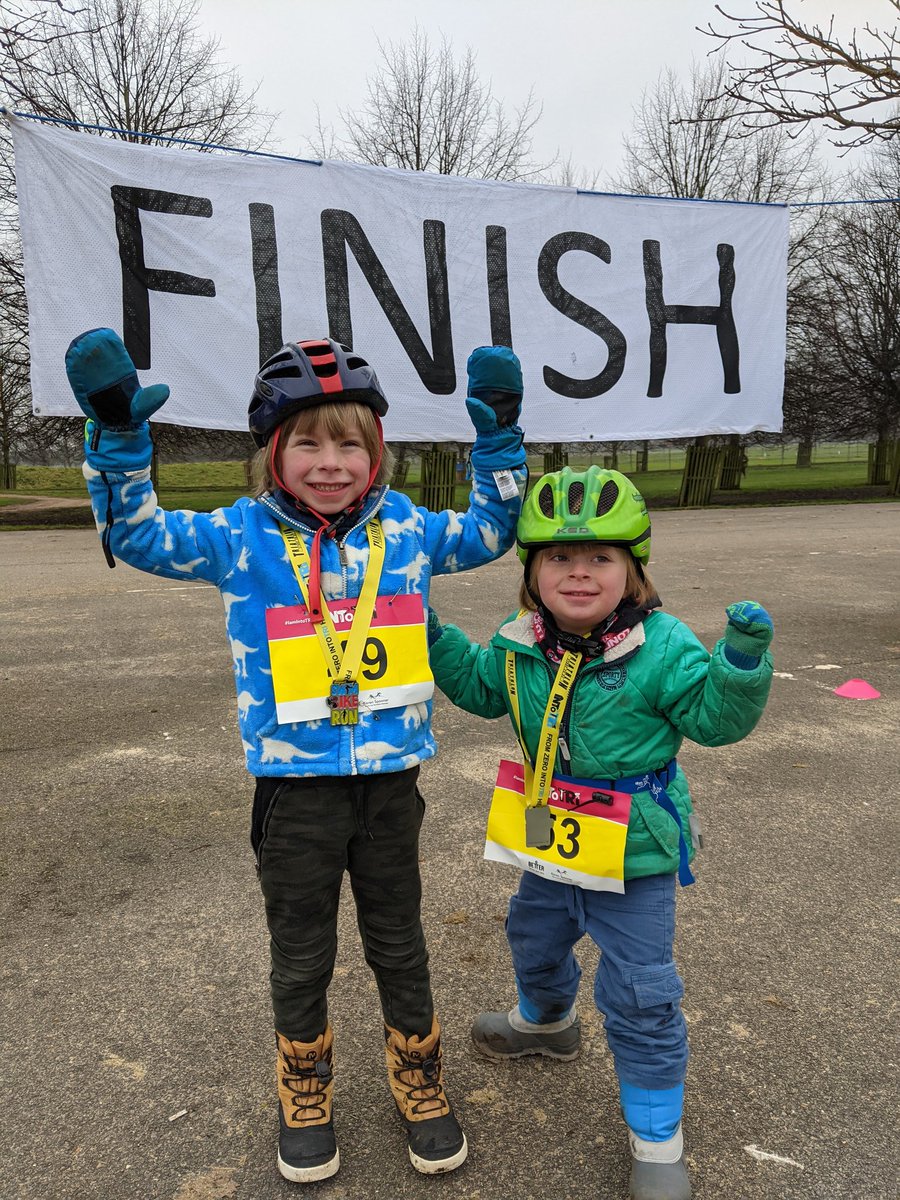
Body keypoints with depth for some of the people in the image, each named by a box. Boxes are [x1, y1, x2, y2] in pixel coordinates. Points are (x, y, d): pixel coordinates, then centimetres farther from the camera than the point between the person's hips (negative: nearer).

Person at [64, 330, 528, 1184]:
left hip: (390, 780, 2)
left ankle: (419, 1085, 44)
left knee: (399, 946, 20)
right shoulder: (244, 537, -7)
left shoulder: (404, 528, -1)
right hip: (295, 787, -1)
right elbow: (138, 536, -8)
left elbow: (489, 532, 10)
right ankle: (304, 1097, 44)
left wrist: (498, 439, -1)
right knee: (300, 957, 18)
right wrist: (116, 437, -23)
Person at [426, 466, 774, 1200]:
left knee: (639, 995, 4)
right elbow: (483, 689, 11)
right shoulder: (520, 644, -7)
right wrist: (437, 641, 1)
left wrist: (742, 662, -34)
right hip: (549, 840, 6)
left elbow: (714, 719, -17)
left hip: (633, 854, -5)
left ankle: (657, 1136, 29)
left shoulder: (661, 646, -21)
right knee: (535, 937, 30)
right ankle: (546, 1020, 65)